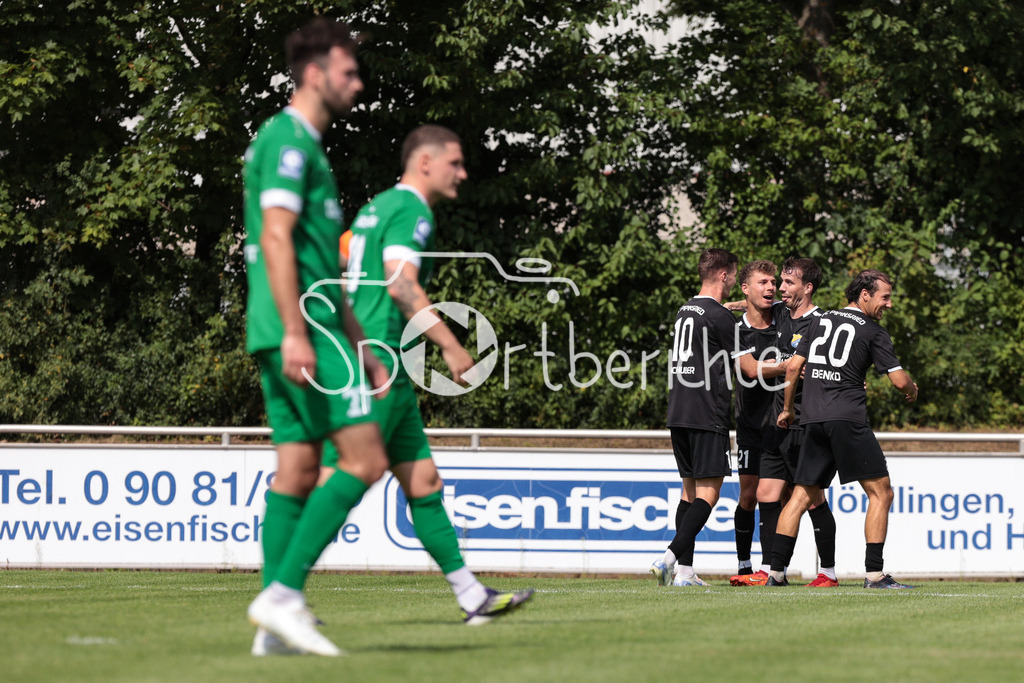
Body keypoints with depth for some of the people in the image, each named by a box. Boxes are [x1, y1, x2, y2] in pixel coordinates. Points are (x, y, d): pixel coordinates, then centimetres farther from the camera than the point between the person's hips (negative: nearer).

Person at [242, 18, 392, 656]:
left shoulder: (306, 146, 24)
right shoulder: (288, 140, -8)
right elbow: (277, 238, -18)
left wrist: (362, 349, 26)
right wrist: (296, 332, -24)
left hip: (311, 329, 10)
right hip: (298, 328, -10)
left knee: (298, 471, 6)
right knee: (365, 458, -12)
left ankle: (276, 627, 4)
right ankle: (284, 594, -15)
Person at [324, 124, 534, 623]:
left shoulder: (377, 207, 21)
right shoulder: (411, 210, -9)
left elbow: (343, 285, 24)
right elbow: (401, 284, -22)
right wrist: (450, 344, -20)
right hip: (379, 364, -11)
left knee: (423, 479, 9)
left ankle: (472, 597, 11)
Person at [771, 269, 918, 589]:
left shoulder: (821, 321, 18)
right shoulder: (873, 332, 2)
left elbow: (793, 367, 16)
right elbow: (899, 380, -2)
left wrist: (787, 408, 26)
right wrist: (912, 390, 20)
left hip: (813, 419, 6)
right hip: (848, 418, -6)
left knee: (802, 495, 10)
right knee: (880, 492, -1)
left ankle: (776, 571, 3)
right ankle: (874, 573, -9)